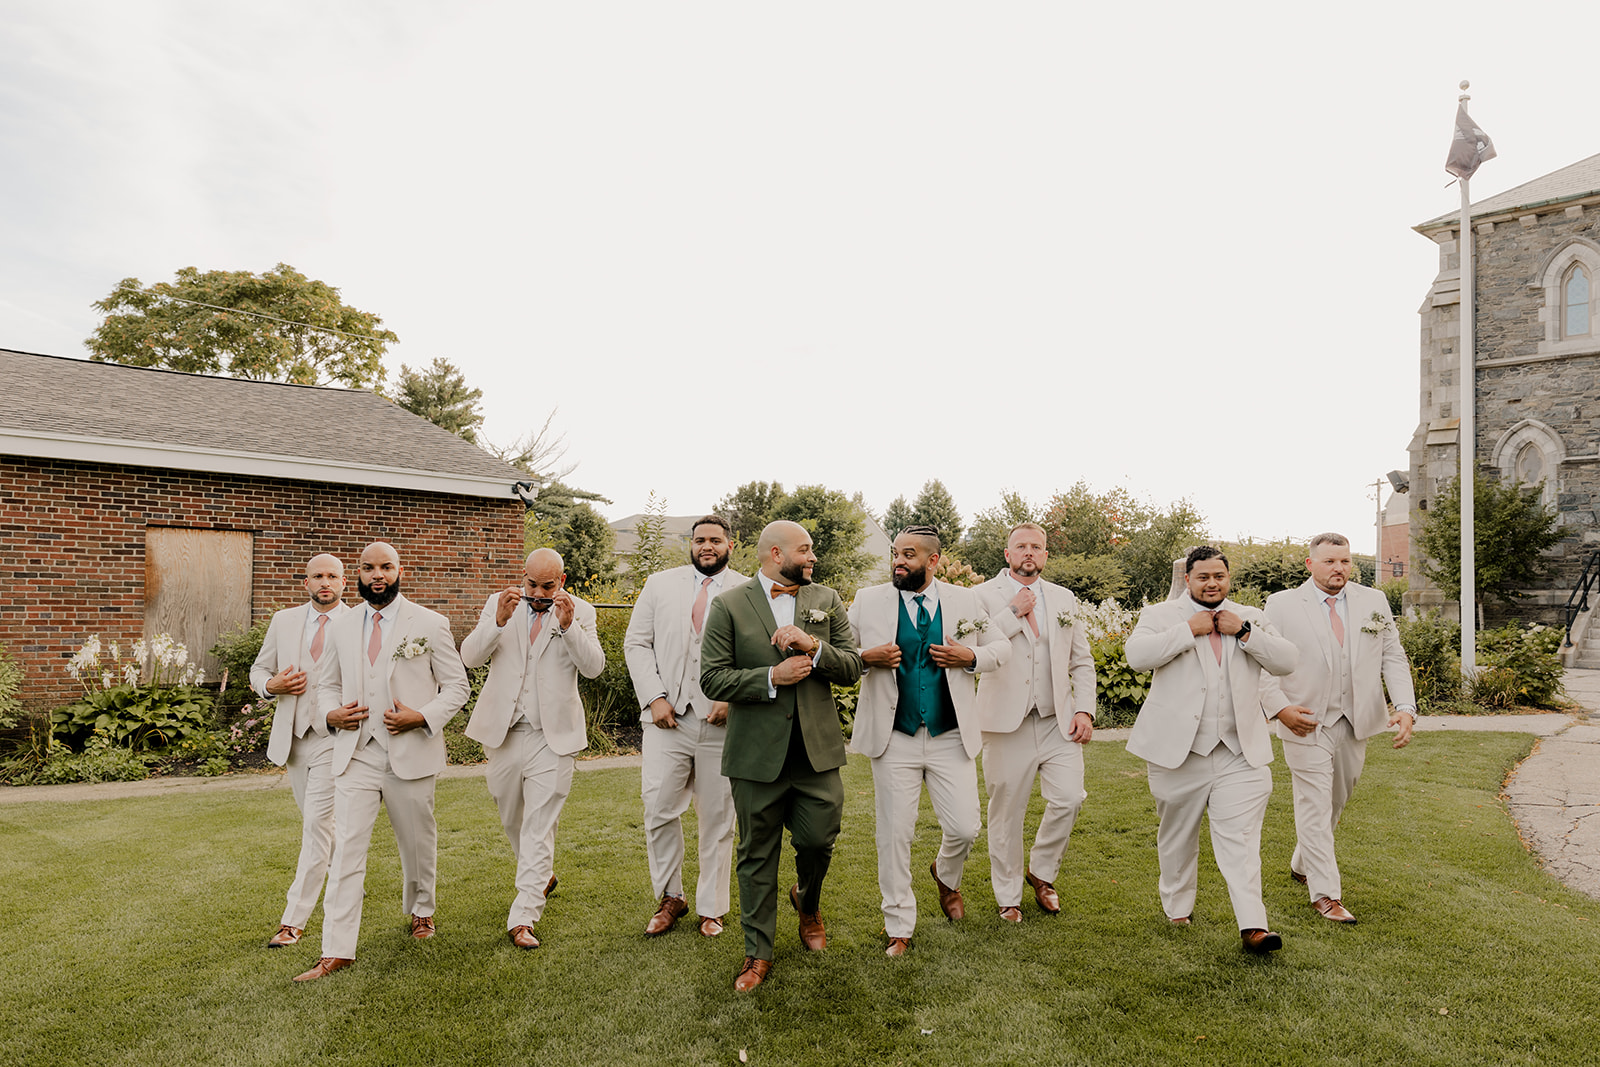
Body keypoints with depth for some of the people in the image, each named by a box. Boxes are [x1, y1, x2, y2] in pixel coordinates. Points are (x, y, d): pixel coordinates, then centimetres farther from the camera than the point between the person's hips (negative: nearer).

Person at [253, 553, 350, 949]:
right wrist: (272, 685, -9)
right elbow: (258, 670, 13)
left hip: (335, 736, -5)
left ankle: (293, 921, -1)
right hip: (293, 738, 5)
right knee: (316, 824, 17)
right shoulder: (283, 621, 6)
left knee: (316, 825, -9)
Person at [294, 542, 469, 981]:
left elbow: (456, 686, -1)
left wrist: (422, 717, -16)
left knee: (418, 842, 14)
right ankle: (337, 951, 3)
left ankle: (421, 910, 40)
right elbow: (326, 682, 20)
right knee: (346, 850, -3)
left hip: (410, 754, -2)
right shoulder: (342, 627, 8)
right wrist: (331, 712, -1)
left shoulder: (430, 624, -3)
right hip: (355, 754, 2)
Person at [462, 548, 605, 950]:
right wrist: (498, 621, -23)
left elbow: (594, 667, -12)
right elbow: (470, 656, -7)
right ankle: (541, 876, 45)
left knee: (540, 827, -4)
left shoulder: (580, 611, -1)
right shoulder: (499, 604, 3)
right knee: (511, 818, 19)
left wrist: (568, 626, -26)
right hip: (503, 731, 3)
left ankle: (523, 918, 3)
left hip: (552, 735, -3)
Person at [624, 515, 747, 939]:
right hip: (667, 717, 1)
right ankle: (670, 898, 23)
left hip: (722, 721, -1)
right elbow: (636, 643, 7)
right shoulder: (660, 584, 10)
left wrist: (733, 698, -13)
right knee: (659, 811, 1)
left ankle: (711, 908, 24)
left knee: (718, 818, 8)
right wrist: (654, 697, -4)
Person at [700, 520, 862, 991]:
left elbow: (852, 667, 2)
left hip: (817, 749, 2)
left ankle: (808, 902, 41)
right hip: (757, 753, -2)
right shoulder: (728, 606, -2)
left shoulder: (827, 601, 7)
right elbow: (712, 679, -8)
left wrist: (815, 647, -16)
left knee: (818, 840, 7)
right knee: (757, 856, 9)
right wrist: (772, 677, -18)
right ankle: (758, 953, 26)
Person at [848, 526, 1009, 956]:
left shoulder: (965, 601, 3)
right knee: (895, 834, 5)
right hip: (894, 741, -1)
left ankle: (946, 875, 39)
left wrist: (971, 657, -9)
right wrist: (866, 658, -16)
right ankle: (898, 926, 23)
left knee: (965, 828, 3)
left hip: (951, 739, 1)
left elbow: (1001, 646, 12)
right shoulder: (868, 601, 0)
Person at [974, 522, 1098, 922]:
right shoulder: (984, 596, -1)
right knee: (1006, 813, 5)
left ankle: (1041, 872, 20)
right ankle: (1008, 897, 24)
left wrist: (1085, 709, 3)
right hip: (1007, 724, -3)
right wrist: (1014, 612, -15)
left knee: (1069, 798, -8)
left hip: (1058, 722, 3)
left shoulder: (1064, 599, 13)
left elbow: (1082, 661, 16)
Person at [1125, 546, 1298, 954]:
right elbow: (1137, 655, -16)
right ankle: (1178, 907, 32)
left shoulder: (1250, 617, 12)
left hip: (1240, 752, 1)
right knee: (1178, 834, 13)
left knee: (1240, 837, -5)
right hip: (1178, 749, -1)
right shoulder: (1160, 614, 2)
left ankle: (1252, 926, -4)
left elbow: (1286, 661, 2)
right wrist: (1190, 629, -14)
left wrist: (1244, 632, -8)